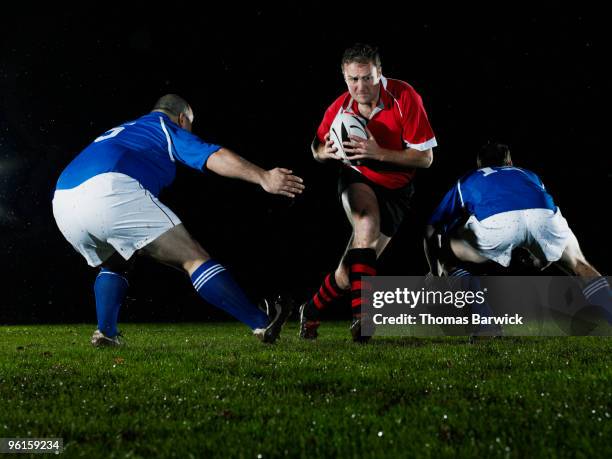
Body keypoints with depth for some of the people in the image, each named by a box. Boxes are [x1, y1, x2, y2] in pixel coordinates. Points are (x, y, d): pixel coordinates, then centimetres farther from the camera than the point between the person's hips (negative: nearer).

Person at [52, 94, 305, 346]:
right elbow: (214, 157, 3)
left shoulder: (121, 130, 40)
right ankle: (262, 323, -5)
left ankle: (105, 333, 17)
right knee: (194, 258, -3)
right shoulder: (168, 128, 20)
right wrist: (263, 178, -4)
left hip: (62, 203, 7)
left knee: (114, 265, 34)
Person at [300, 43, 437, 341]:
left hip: (395, 191, 0)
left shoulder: (404, 97, -21)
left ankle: (311, 311, 24)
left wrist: (379, 153, -31)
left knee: (349, 272, -4)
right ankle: (360, 314, -34)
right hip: (357, 181, 1)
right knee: (367, 225, -36)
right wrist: (325, 152, -17)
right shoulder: (339, 109, -11)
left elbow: (425, 157, -19)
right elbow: (317, 147, 8)